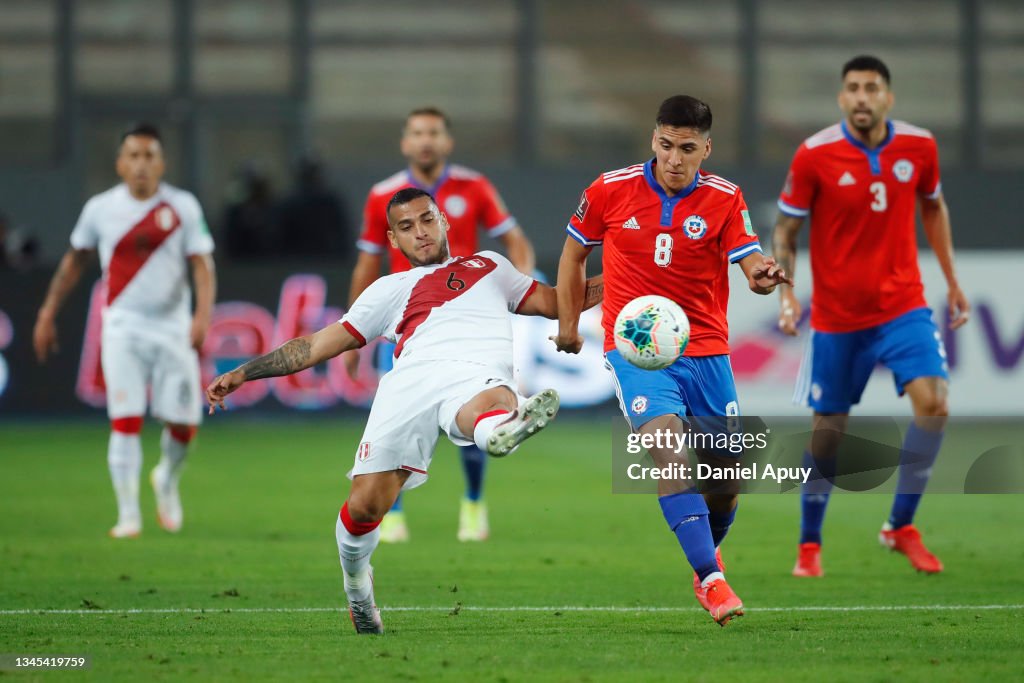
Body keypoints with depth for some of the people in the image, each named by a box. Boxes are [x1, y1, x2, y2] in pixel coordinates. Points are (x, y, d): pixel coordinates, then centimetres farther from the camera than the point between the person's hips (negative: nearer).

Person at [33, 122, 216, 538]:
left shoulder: (183, 207, 0)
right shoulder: (100, 209, 2)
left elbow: (202, 266, -3)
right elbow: (74, 261, 15)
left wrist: (203, 314, -19)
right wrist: (48, 314, 16)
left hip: (173, 327, 1)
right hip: (123, 327, -1)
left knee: (184, 423, 2)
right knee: (125, 421, -11)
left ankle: (167, 481, 33)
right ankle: (128, 514, -4)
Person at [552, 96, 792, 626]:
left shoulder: (724, 199, -2)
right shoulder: (610, 190, -2)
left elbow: (750, 261, -13)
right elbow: (574, 253, 13)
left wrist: (762, 273, -36)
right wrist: (568, 323, 11)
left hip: (704, 348, 2)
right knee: (666, 444, -26)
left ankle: (707, 552, 36)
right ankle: (711, 580, -29)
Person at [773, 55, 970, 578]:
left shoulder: (919, 147, -3)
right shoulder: (815, 155, -11)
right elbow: (785, 227, -3)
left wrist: (952, 280, 16)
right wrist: (785, 292, -17)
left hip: (903, 305, 2)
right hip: (837, 316, -2)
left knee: (933, 401, -19)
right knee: (828, 431, 4)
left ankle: (901, 526, -2)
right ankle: (809, 545, 23)